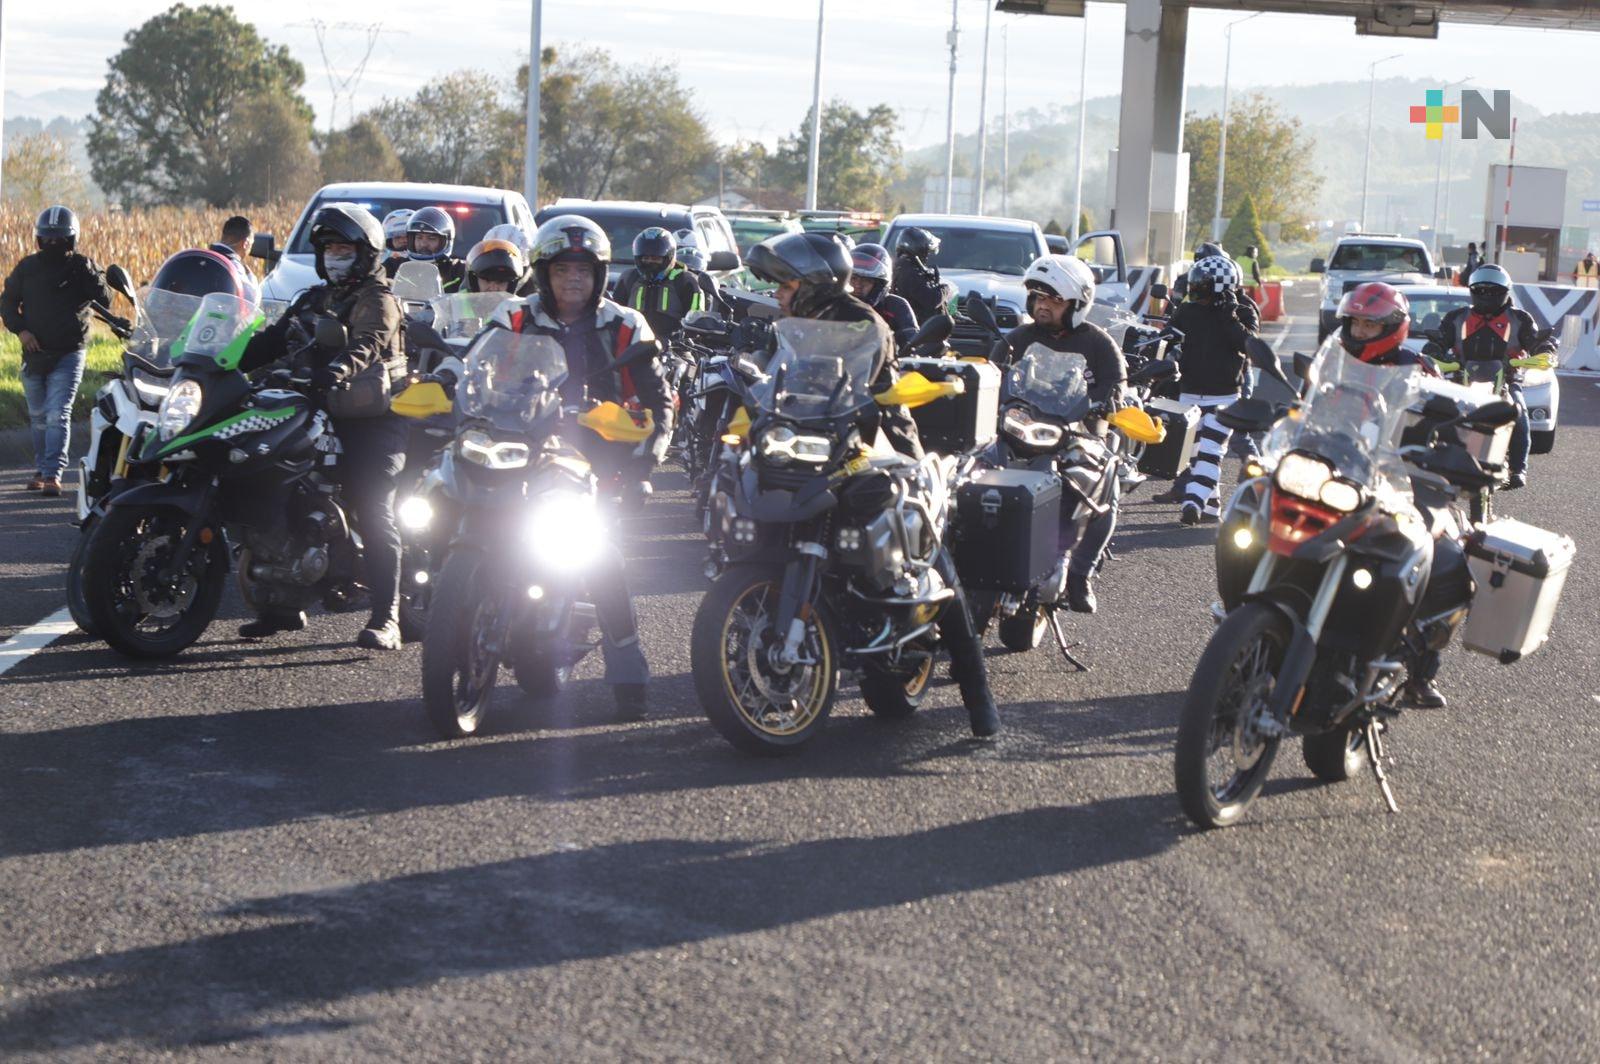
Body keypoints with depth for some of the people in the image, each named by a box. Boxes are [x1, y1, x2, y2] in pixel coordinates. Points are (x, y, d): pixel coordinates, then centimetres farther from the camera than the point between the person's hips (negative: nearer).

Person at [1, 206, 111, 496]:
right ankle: (41, 469, 28)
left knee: (58, 415, -14)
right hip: (34, 352, 4)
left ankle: (53, 474, -17)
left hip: (69, 353, -4)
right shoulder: (27, 267, 6)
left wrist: (91, 274, -20)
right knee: (38, 417, 14)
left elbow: (104, 302, -6)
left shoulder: (81, 265, -1)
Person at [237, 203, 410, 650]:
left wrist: (340, 368, -44)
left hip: (369, 417, -8)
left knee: (374, 513, -15)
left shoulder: (377, 300, -3)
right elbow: (272, 340, 17)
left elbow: (368, 343, -24)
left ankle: (386, 619, -18)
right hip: (318, 413, 8)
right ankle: (283, 605, 15)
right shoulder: (314, 299, 23)